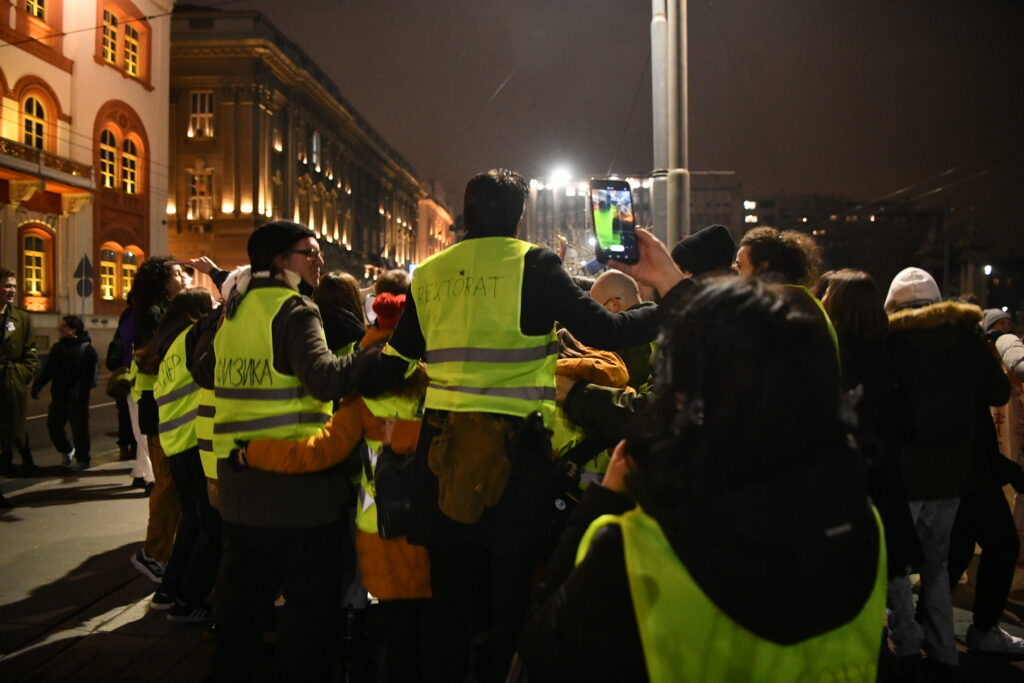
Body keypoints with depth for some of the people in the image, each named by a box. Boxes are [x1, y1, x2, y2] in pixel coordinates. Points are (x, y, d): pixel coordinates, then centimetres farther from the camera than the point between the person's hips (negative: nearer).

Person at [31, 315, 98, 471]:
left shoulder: (87, 349, -9)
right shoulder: (58, 347, 10)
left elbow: (92, 375, -15)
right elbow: (48, 370, 12)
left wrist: (79, 393, -27)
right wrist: (37, 385, -3)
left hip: (78, 400, -6)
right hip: (58, 397, 6)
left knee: (79, 430, 2)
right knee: (53, 426, 11)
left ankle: (82, 459, 18)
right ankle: (66, 451, 33)